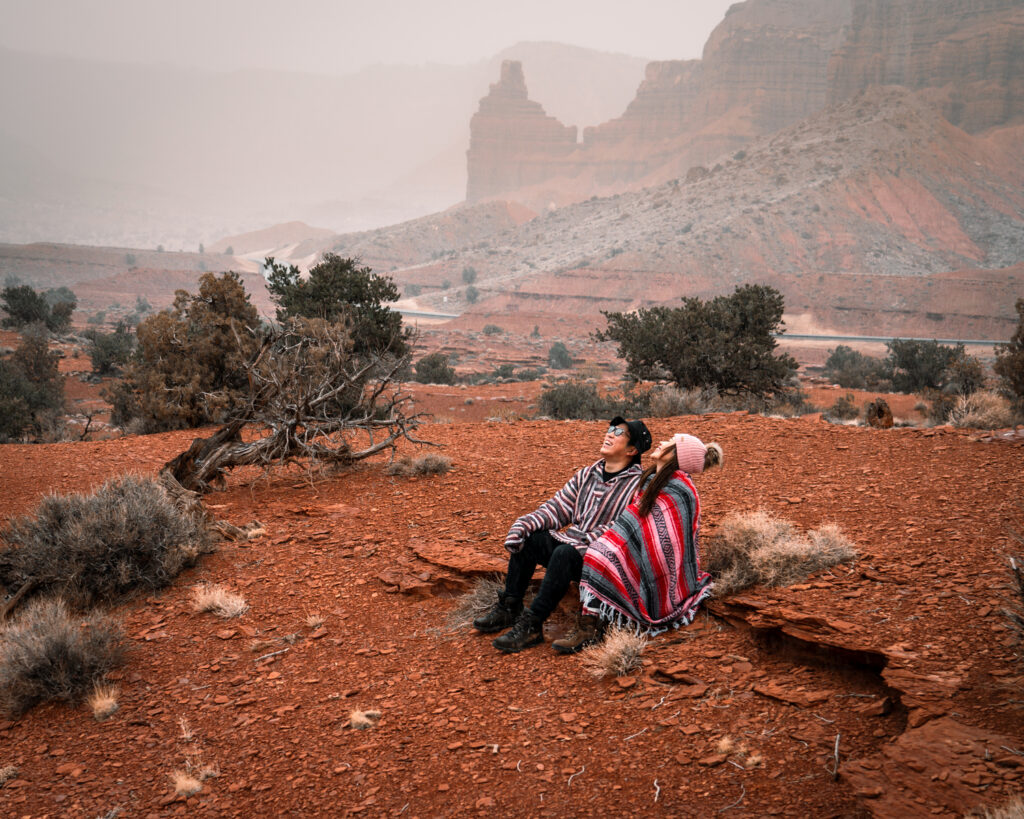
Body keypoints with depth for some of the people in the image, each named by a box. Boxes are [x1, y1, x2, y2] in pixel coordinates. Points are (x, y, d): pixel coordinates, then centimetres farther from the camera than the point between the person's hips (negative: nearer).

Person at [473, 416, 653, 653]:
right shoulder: (587, 474, 14)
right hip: (572, 546, 8)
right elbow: (558, 507, 10)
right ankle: (509, 608, -8)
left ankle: (531, 626, -33)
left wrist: (585, 540, -27)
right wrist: (524, 524, -7)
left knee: (565, 552, -35)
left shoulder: (638, 485, -9)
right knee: (527, 538, -10)